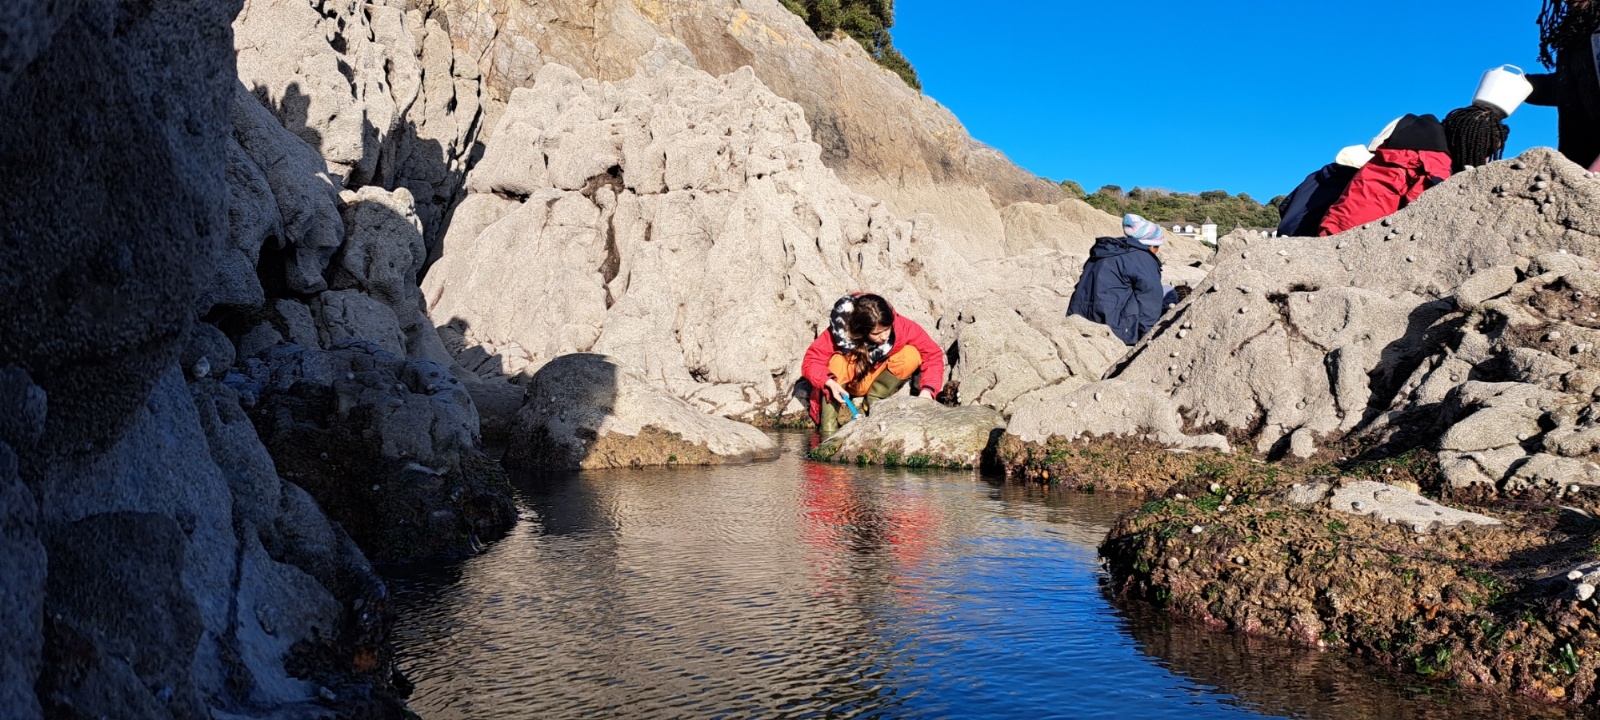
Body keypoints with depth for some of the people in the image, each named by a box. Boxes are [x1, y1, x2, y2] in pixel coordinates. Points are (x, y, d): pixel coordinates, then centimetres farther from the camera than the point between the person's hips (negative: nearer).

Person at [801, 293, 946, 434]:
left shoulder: (902, 326, -29)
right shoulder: (841, 331, -30)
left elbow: (933, 354, -23)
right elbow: (811, 362, -28)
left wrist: (927, 391, -38)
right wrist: (830, 383, -48)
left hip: (878, 379, 2)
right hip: (851, 381, -2)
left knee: (912, 355, -25)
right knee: (838, 362, -35)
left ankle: (872, 402, -8)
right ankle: (829, 432, -25)